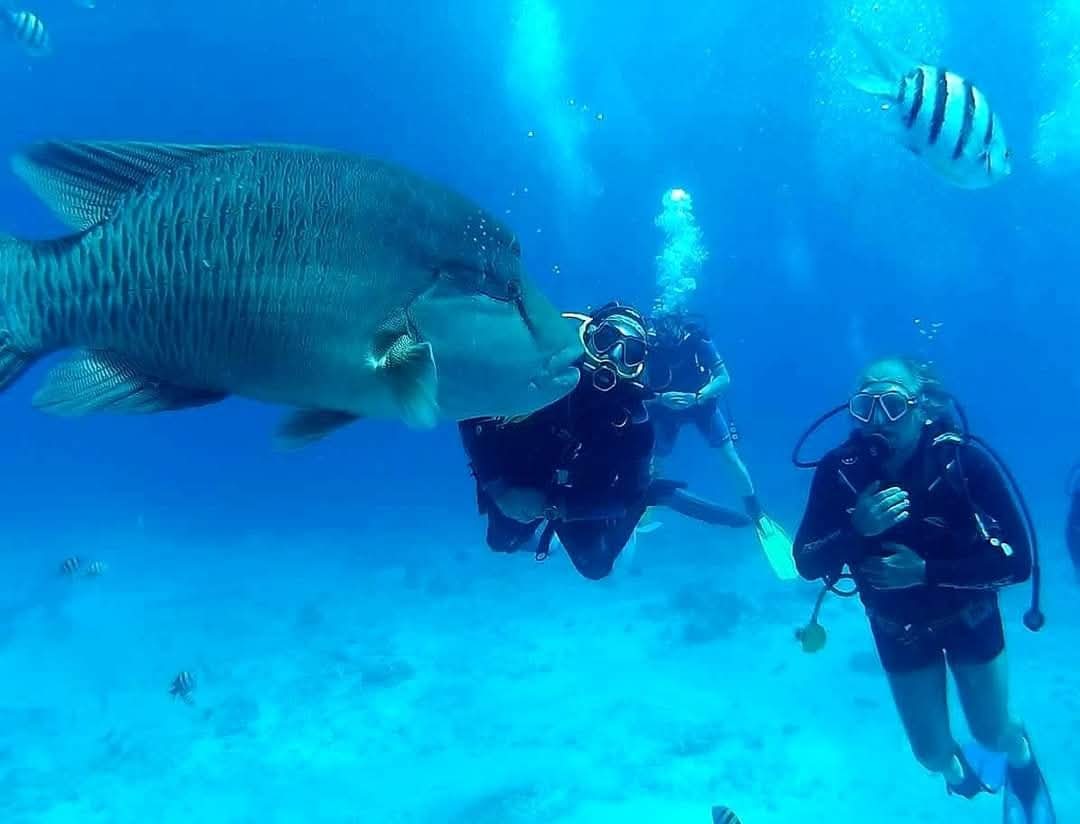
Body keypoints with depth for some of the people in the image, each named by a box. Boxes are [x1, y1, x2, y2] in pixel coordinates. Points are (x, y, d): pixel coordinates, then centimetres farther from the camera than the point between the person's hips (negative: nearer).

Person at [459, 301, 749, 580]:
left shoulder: (633, 418, -30)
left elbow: (627, 496, -25)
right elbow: (473, 418, -27)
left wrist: (551, 506, -32)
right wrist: (497, 489, -30)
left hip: (576, 498, -1)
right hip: (517, 485, 2)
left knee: (596, 566, 11)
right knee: (502, 541, 26)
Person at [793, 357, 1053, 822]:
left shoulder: (966, 460, -29)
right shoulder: (839, 470, -25)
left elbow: (1017, 561, -26)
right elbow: (808, 566, -22)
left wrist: (927, 571, -35)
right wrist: (856, 529, -40)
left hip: (969, 615, -1)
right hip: (899, 626, 1)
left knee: (992, 735, 15)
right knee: (931, 754, 11)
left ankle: (1020, 753, 53)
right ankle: (956, 762, 49)